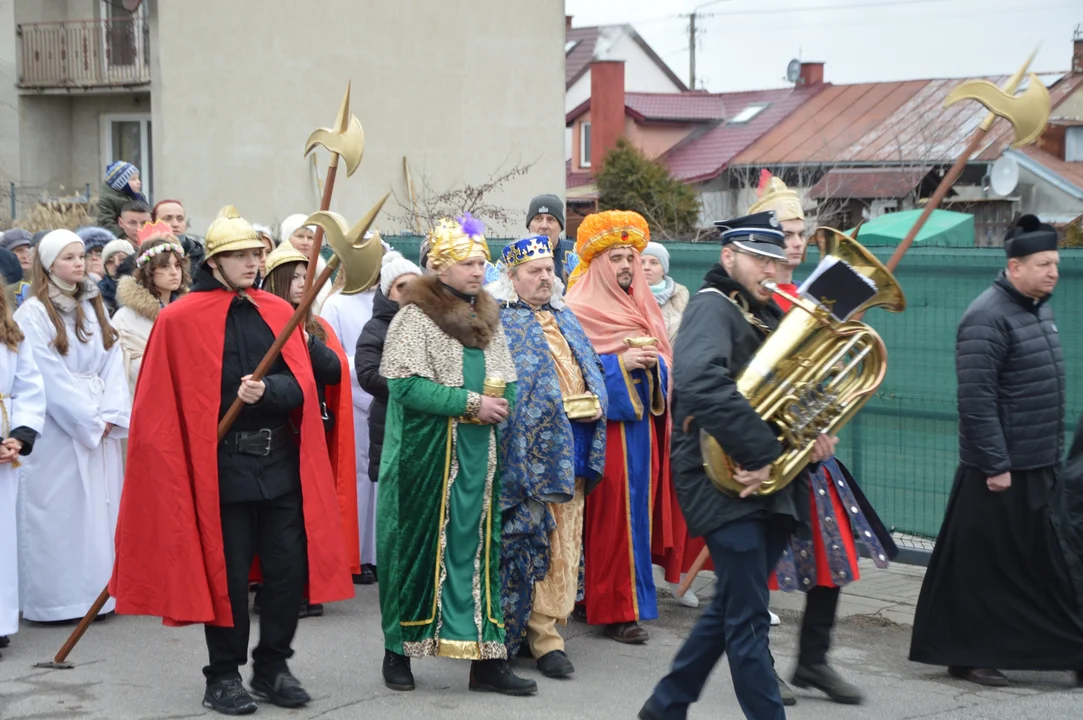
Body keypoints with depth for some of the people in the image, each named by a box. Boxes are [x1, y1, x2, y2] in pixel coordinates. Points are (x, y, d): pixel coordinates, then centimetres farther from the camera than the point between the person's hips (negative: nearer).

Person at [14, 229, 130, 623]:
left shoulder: (93, 307, 13)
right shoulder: (33, 313, -7)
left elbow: (112, 364, 6)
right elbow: (50, 378, -12)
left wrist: (111, 415, -7)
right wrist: (88, 418, -12)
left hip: (101, 428, 6)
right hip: (57, 429, -6)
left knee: (100, 506, 6)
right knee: (59, 509, -4)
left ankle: (99, 593, 11)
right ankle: (57, 598, 1)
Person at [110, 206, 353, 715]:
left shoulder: (279, 312, 9)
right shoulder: (180, 319, -3)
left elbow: (300, 384, -1)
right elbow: (159, 406, -3)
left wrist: (266, 392, -21)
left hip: (282, 461, 4)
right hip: (222, 467, -4)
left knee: (289, 568, 5)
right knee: (227, 574, 2)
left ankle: (272, 667, 21)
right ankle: (223, 677, 16)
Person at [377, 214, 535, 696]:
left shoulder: (487, 317, 13)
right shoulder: (416, 316, -8)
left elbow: (507, 380, 17)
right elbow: (406, 384, -18)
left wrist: (499, 402, -7)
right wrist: (471, 402, -18)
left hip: (478, 454, 6)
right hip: (426, 455, -6)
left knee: (480, 545, 4)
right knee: (421, 545, 2)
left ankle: (487, 658, 6)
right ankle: (399, 651, 17)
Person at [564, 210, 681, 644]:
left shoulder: (643, 306, 16)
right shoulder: (581, 310, -6)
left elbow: (664, 362, 19)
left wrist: (653, 363, -2)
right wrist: (621, 362, -18)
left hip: (642, 421, 7)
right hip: (606, 424, -7)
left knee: (640, 507, 8)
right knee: (613, 514, -7)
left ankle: (627, 599, 17)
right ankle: (617, 608, -3)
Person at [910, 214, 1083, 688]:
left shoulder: (1038, 309, 12)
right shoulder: (987, 319, -18)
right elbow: (976, 400, -21)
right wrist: (996, 465, -21)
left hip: (1040, 469, 9)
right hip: (1000, 471, -9)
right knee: (981, 567, 1)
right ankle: (965, 656, 11)